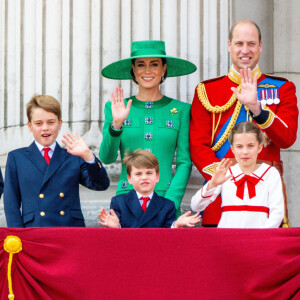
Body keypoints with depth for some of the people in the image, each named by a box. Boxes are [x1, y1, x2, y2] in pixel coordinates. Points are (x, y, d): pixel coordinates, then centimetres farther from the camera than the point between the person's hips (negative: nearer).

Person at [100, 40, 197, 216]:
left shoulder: (181, 110, 7)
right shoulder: (116, 108, 8)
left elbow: (185, 162, 4)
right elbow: (106, 158, 0)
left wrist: (170, 203, -8)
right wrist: (116, 124, -16)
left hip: (166, 197, 0)